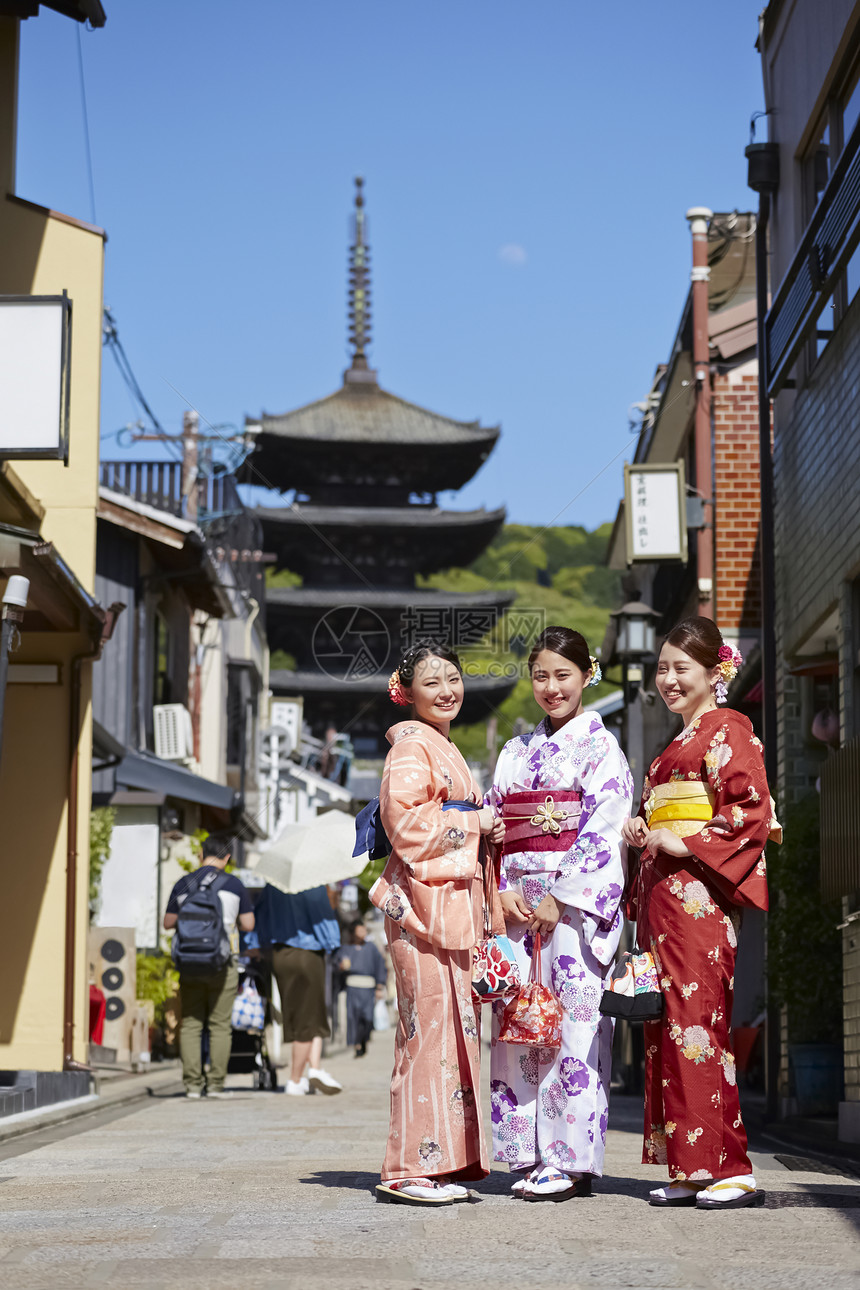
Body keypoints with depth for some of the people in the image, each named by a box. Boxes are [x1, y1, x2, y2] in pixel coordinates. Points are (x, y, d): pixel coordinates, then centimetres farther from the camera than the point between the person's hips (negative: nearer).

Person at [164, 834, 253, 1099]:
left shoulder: (183, 884, 3)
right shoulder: (233, 884, -2)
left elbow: (168, 923, 9)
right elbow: (248, 925, 2)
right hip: (221, 964, -2)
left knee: (190, 1024, 6)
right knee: (220, 1025, 3)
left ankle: (192, 1083, 3)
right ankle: (216, 1083, 1)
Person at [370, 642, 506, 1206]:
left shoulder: (447, 749, 23)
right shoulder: (412, 745, -6)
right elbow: (404, 820, -18)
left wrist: (486, 830, 10)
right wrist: (475, 822, -9)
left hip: (455, 900, 10)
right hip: (422, 898, -10)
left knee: (454, 1025, 8)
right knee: (429, 1024, -11)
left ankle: (445, 1163, 12)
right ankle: (412, 1168, -7)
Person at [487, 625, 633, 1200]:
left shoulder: (600, 746, 1)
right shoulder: (515, 753, 18)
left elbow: (604, 831, -9)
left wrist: (558, 897, -15)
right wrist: (502, 891, -1)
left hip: (577, 904, -5)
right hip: (519, 906, 6)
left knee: (573, 1022, -8)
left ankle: (572, 1159, -4)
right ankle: (534, 1156, 8)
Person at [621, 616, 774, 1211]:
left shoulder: (728, 731, -3)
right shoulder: (678, 744, 24)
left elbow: (754, 809, -14)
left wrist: (684, 843, -16)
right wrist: (641, 828, 8)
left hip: (699, 891, -9)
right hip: (662, 894, 9)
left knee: (698, 1024, -12)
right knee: (670, 1027, 5)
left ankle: (731, 1168, -10)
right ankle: (689, 1169, 8)